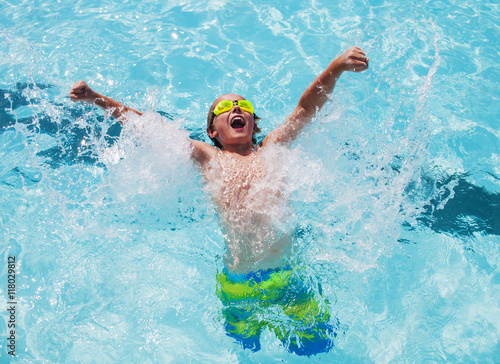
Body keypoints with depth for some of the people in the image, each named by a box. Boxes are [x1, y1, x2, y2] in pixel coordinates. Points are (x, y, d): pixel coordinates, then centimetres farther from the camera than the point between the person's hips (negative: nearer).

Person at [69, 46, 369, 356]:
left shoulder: (270, 150, 10)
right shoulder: (208, 158, 6)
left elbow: (307, 108, 6)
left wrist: (337, 67, -7)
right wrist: (96, 98, 2)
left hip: (287, 276, 1)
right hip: (239, 285, -1)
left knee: (318, 344, 10)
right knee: (245, 347, 15)